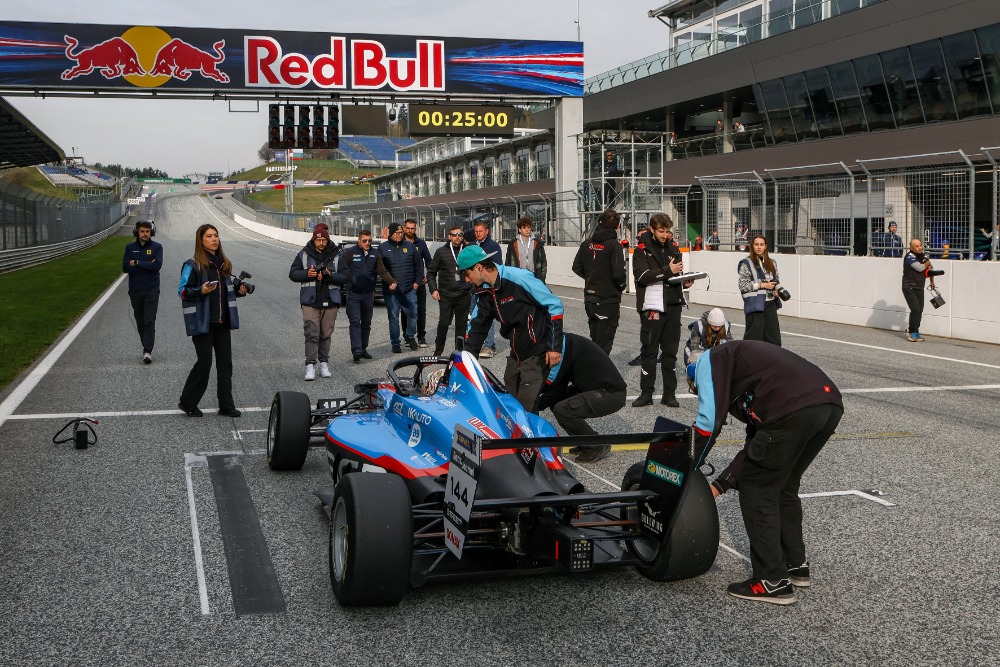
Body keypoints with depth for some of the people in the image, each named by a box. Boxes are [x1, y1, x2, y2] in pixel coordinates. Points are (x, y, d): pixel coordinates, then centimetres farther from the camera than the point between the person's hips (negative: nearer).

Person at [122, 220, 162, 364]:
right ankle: (146, 348, 21)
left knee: (149, 321, -12)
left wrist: (137, 263, -11)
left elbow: (157, 265, -14)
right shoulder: (130, 248, 7)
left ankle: (148, 352, -16)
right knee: (140, 322, 10)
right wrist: (147, 265, -11)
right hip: (135, 291, 3)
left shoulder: (157, 247, 1)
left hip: (152, 291, -3)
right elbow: (125, 267, -5)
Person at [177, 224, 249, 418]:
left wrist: (239, 290, 3)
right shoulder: (192, 265, -8)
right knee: (204, 362, -4)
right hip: (202, 322, -6)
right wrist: (201, 291, -25)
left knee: (225, 362, 5)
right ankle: (187, 403, 13)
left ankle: (226, 405, 12)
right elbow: (182, 291, -9)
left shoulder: (223, 263, 12)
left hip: (222, 321, 6)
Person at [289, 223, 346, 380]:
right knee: (311, 333, -7)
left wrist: (330, 276, -18)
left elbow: (344, 277, -1)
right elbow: (292, 274, 5)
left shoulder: (337, 255, 3)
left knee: (326, 334, 8)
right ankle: (310, 365, -8)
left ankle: (324, 364, 19)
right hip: (310, 301, -1)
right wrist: (307, 274, -13)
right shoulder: (303, 254, 4)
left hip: (330, 301, 1)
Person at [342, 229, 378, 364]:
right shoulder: (350, 253, -3)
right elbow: (342, 269, -4)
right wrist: (350, 280, -11)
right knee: (355, 322, -11)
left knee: (366, 323, 11)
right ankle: (357, 351, -18)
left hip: (368, 294, 5)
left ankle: (363, 349, 22)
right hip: (353, 294, -5)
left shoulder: (374, 254, 10)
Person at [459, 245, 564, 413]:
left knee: (526, 406, -12)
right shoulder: (485, 293, 6)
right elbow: (477, 328, 16)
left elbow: (554, 305, -17)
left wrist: (555, 346, -17)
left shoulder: (518, 277, -20)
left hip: (538, 352, -9)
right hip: (516, 352, 9)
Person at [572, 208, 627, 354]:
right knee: (604, 344, -2)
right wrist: (621, 286, -1)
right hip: (609, 300, -6)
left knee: (595, 340, 17)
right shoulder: (614, 245, -15)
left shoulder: (587, 244, 4)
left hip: (590, 298, 6)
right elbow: (618, 273, -21)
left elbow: (576, 267, 9)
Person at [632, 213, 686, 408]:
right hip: (652, 307, -5)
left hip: (673, 306, 5)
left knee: (670, 352, 8)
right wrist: (667, 270, -21)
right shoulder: (642, 250, -1)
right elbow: (642, 276, -15)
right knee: (649, 351, 1)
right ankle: (646, 393, 9)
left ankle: (669, 393, 14)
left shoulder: (673, 249, 15)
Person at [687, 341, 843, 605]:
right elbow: (756, 443, 34)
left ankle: (773, 582, 9)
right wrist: (720, 484, 33)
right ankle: (795, 565, 34)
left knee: (756, 490, 6)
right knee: (783, 487, 25)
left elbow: (709, 420, 2)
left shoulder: (710, 359, 15)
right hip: (831, 404, 9)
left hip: (795, 410, -9)